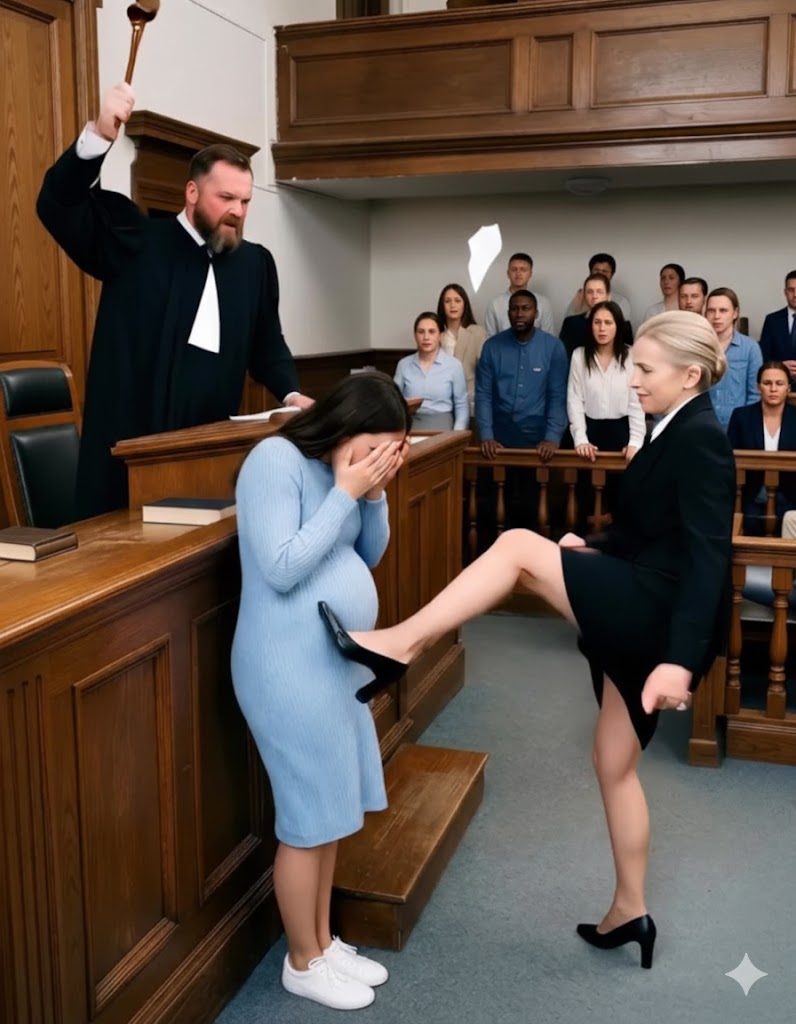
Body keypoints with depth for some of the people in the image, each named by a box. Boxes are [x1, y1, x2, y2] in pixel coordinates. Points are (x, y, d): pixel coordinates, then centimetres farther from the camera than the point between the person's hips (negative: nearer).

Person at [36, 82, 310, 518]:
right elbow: (58, 207, -9)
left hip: (213, 447, 3)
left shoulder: (256, 262, 12)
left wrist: (291, 393, 1)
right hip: (132, 445, -3)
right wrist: (100, 134, -22)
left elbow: (267, 346, 19)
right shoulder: (136, 241, 1)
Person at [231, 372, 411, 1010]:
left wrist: (374, 493, -4)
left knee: (333, 813, 17)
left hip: (337, 659, 9)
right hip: (292, 666, -9)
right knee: (308, 821, 3)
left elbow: (368, 557, 12)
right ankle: (303, 963, 23)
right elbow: (281, 569, -23)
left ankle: (323, 942, 34)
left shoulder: (337, 468, 7)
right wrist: (346, 493, -20)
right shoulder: (276, 461, -17)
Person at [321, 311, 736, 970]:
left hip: (660, 620, -10)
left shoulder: (700, 440, -13)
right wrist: (592, 549, 6)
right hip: (640, 619, 10)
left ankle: (399, 645, -16)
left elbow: (707, 556, -24)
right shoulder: (678, 433, 16)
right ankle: (630, 912, 29)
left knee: (518, 545, -20)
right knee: (616, 764, 16)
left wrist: (681, 658, -33)